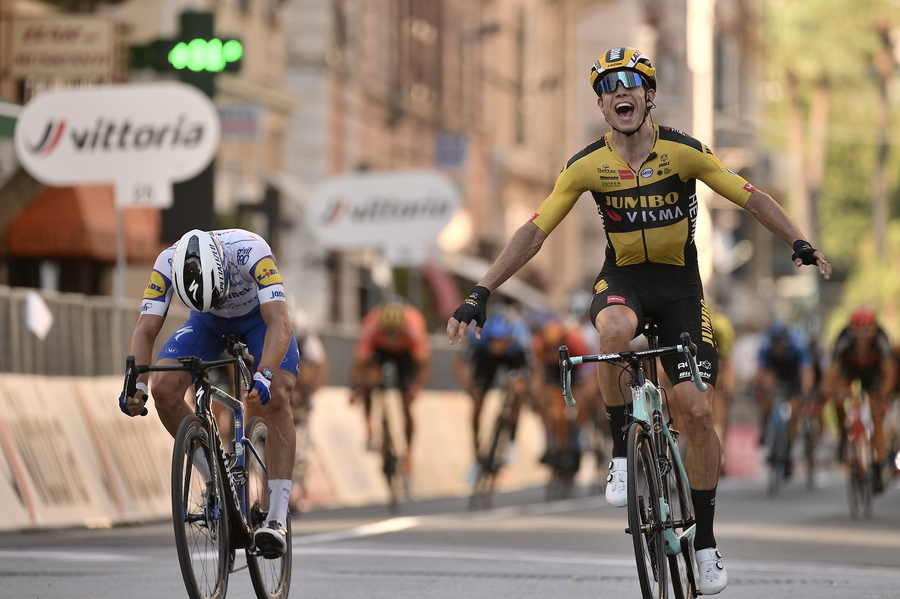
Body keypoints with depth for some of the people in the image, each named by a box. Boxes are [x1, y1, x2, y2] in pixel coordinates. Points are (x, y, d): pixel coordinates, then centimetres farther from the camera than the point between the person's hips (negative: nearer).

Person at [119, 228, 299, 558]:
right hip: (210, 323, 3)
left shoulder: (252, 252, -40)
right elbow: (145, 329, -30)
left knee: (276, 398, -27)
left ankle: (277, 519, -24)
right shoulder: (168, 263, -32)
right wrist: (136, 384, -47)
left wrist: (264, 376, -64)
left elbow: (279, 321, -48)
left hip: (259, 317, -3)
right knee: (164, 387, -21)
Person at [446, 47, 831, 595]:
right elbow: (534, 232, -8)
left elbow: (752, 198, -8)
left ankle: (706, 544, 6)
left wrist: (800, 244, -22)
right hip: (623, 280, 0)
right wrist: (481, 294, -14)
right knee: (615, 329, -38)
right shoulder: (586, 166, -10)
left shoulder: (683, 152, -13)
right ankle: (623, 452, -19)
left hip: (679, 284, 0)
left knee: (699, 410, -9)